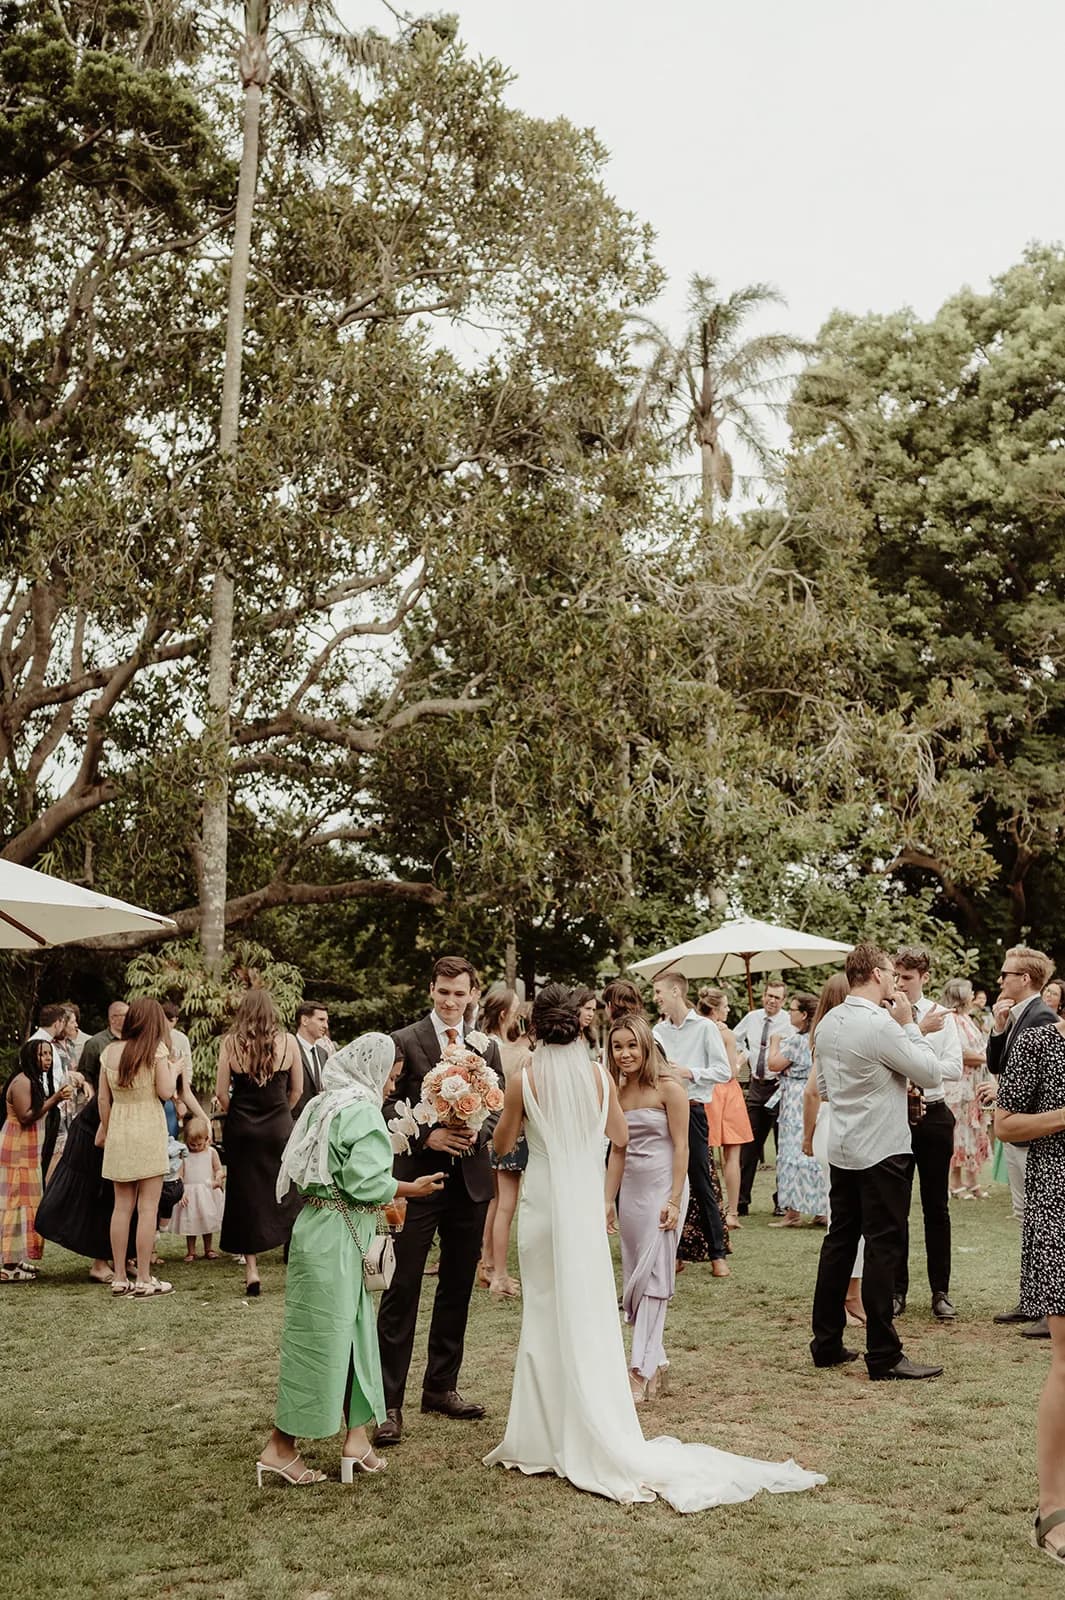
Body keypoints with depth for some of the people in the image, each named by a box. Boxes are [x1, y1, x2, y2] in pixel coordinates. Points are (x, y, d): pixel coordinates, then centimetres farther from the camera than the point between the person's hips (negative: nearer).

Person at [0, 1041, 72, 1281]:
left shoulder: (35, 1080, 17)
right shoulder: (21, 1081, -15)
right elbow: (25, 1116, -21)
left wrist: (57, 1098, 6)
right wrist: (54, 1099, -23)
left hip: (28, 1151, 10)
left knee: (25, 1202, 10)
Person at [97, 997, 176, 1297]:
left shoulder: (110, 1051, 5)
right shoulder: (157, 1049, -8)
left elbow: (103, 1098, 8)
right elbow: (165, 1092, -11)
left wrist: (105, 1129, 21)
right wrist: (171, 1071, 7)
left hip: (118, 1133, 5)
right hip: (149, 1131, -5)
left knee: (121, 1206, 10)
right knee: (148, 1208, 0)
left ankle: (120, 1278, 14)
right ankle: (144, 1280, 1)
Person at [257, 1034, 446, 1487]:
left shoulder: (326, 1104, 14)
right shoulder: (362, 1110, -15)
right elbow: (365, 1181, -21)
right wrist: (412, 1188, -6)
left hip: (318, 1226, 10)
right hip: (336, 1239, -10)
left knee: (353, 1332, 15)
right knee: (322, 1338, -1)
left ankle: (356, 1437, 20)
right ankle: (281, 1446, 7)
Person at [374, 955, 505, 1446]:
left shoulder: (486, 1047, 9)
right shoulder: (405, 1041, -4)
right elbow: (388, 1106, -7)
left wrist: (476, 1133, -9)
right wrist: (427, 1135, -19)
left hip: (470, 1179, 5)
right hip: (417, 1178, -5)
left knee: (457, 1288, 13)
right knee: (402, 1290, -4)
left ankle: (441, 1386, 26)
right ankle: (388, 1401, 1)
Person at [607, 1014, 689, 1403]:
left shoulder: (668, 1088, -9)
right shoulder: (617, 1092, 8)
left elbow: (681, 1146, -11)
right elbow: (618, 1150, 13)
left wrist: (674, 1200, -16)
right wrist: (607, 1200, 11)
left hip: (663, 1185, -6)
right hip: (631, 1188, 6)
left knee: (652, 1276, -6)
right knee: (634, 1277, 8)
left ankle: (642, 1369, -5)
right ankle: (655, 1359, 20)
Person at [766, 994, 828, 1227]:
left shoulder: (795, 1040, -15)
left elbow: (774, 1064, -12)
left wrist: (775, 1041, 2)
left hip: (796, 1104, -8)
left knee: (794, 1153, -4)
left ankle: (793, 1212, -2)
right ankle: (822, 1210, 15)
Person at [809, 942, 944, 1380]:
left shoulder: (828, 1023, 7)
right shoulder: (880, 1024, -19)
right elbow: (930, 1073, -14)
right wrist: (909, 1024, -5)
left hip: (841, 1150, 8)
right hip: (882, 1151, -8)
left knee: (839, 1240, 13)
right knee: (883, 1248, -3)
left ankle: (826, 1343, 19)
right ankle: (883, 1355, 0)